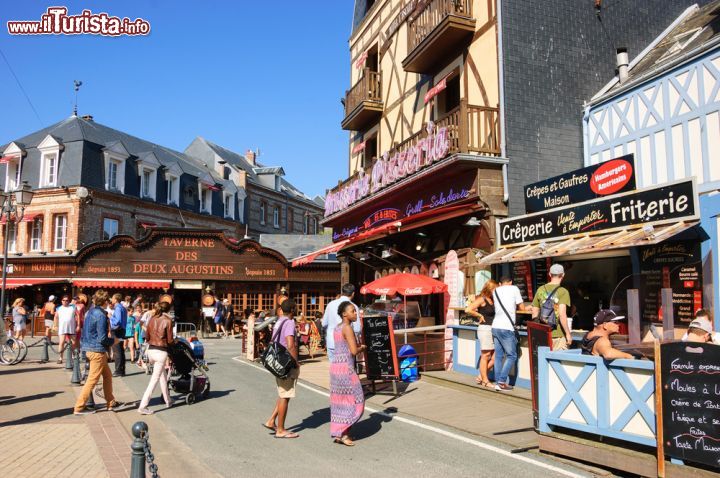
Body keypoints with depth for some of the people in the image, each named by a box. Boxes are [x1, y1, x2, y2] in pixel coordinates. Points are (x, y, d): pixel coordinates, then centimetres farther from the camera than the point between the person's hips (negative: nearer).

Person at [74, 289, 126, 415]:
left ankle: (111, 403, 23)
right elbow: (102, 338, -20)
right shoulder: (101, 315, -18)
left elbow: (86, 332, 17)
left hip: (89, 348, 9)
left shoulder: (90, 312, 9)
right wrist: (112, 340, -2)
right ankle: (79, 407, 7)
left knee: (107, 375, 17)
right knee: (92, 380, 0)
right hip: (97, 350, -9)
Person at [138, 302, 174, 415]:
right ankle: (143, 406, -6)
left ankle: (168, 401, 31)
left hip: (150, 350, 7)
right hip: (161, 352, -7)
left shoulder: (152, 319, 8)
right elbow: (170, 340, -8)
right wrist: (175, 340, 12)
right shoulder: (167, 320, -9)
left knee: (163, 375, 22)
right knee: (154, 379, -2)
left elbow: (147, 337, 11)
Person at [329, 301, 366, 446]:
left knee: (340, 400, 14)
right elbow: (354, 351, -20)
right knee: (353, 400, 1)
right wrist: (362, 348, 0)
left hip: (335, 364, 9)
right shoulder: (348, 328, -14)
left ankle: (338, 432, 20)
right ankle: (342, 433, 0)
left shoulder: (337, 328, 13)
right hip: (346, 367, -9)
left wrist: (358, 346, 11)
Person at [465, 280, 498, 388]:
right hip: (485, 329, -8)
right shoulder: (482, 299, -8)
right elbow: (468, 310, -18)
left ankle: (481, 376, 18)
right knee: (485, 356, 0)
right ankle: (485, 381, 10)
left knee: (495, 356, 6)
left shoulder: (492, 300, 15)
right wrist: (480, 315, -11)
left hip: (493, 329, 8)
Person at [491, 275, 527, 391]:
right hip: (506, 328, -6)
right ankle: (502, 382, -4)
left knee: (498, 355, 10)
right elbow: (522, 308, 5)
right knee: (511, 355, 2)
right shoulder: (514, 288, 2)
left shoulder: (495, 291, 15)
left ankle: (498, 381, 11)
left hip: (495, 326, 6)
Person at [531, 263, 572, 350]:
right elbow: (562, 314, -20)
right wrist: (568, 333, -12)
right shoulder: (563, 292, -10)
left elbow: (534, 314, 9)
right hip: (558, 335, -4)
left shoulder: (540, 290, 4)